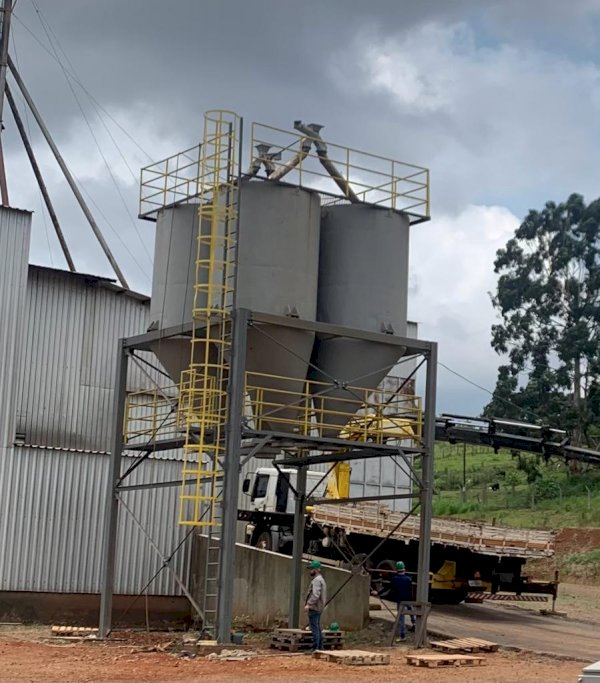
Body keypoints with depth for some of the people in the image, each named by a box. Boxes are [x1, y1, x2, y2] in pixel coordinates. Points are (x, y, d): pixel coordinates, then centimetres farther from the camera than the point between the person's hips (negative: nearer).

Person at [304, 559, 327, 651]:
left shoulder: (317, 580, -13)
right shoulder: (321, 579, 20)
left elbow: (315, 595, -24)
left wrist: (308, 604, -25)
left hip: (314, 608, -11)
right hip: (318, 608, 11)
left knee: (314, 628, -11)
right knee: (318, 629, 14)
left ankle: (315, 648, -14)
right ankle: (320, 647, 18)